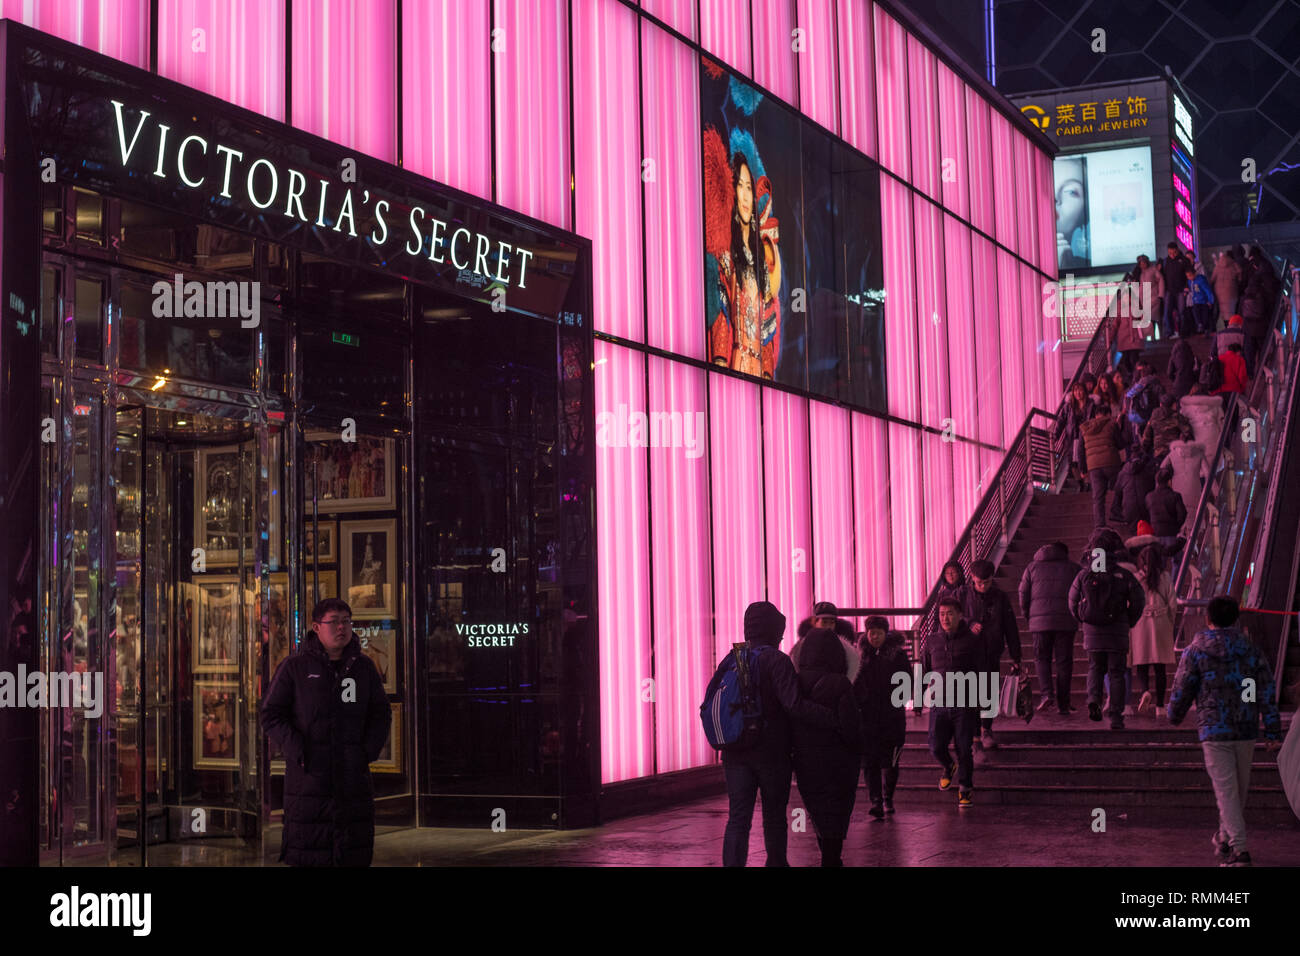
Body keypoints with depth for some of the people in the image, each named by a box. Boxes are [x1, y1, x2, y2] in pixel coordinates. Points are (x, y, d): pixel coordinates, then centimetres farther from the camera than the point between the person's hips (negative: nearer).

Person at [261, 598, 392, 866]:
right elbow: (272, 714, -2)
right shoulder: (295, 667, -1)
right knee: (306, 851, -2)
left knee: (355, 853, 7)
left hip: (353, 775, 3)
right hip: (309, 774, -3)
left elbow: (381, 713, 15)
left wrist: (370, 750, 0)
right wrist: (298, 751, -12)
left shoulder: (363, 667, 10)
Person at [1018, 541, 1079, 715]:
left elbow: (1023, 595, 7)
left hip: (1040, 621, 0)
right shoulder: (1072, 567, 11)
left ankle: (1046, 693, -11)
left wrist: (1028, 618, 15)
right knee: (1064, 662, 4)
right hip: (1066, 622, 0)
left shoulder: (1032, 567, 13)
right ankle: (1063, 704, 4)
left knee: (1042, 658, 11)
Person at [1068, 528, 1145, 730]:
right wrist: (1129, 622, 11)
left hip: (1092, 631, 1)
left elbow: (1073, 602, 4)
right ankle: (1116, 717, 3)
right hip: (1117, 632, -1)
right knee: (1116, 672, 6)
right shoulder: (1123, 575, -5)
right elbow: (1138, 601, -3)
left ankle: (1094, 699, -6)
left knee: (1095, 668, 19)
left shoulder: (1083, 575, -1)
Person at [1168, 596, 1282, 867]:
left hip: (1214, 731, -3)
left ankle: (1238, 848, -12)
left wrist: (1174, 716, 19)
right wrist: (1272, 731, 3)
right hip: (1246, 731, 4)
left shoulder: (1196, 651, -5)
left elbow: (1182, 690, -1)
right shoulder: (1251, 649, 4)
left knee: (1226, 789, -3)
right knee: (1240, 786, 20)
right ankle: (1225, 836, 34)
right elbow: (1267, 691, 1)